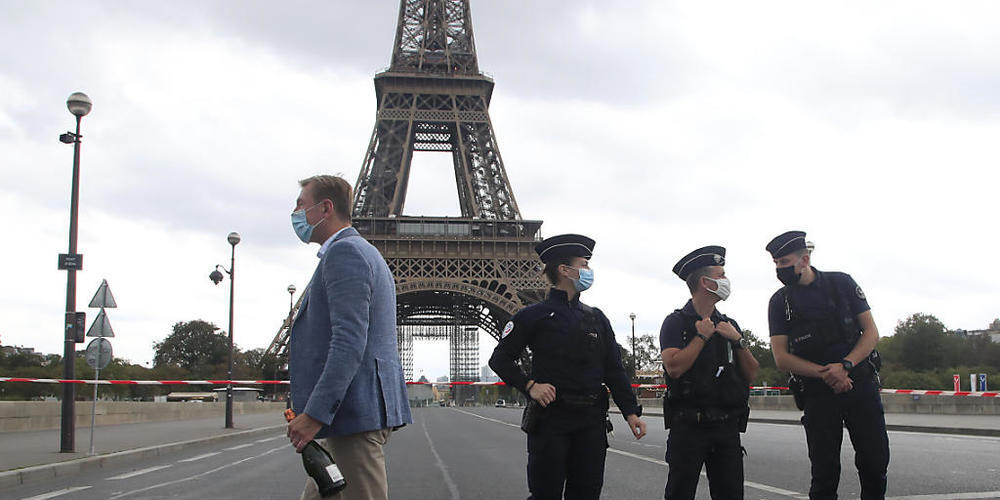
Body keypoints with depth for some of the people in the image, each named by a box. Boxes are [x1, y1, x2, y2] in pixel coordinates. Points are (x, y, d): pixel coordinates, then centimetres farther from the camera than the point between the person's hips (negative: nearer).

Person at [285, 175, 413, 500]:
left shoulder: (344, 252, -10)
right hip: (362, 411, 11)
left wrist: (315, 414, -23)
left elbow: (349, 341, -21)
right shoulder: (365, 253, 22)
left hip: (355, 413, -11)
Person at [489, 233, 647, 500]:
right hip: (550, 418, -4)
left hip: (591, 420, 5)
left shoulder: (597, 318, 14)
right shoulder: (534, 315, 0)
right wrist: (529, 385, -13)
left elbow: (614, 370, 12)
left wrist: (631, 412, 3)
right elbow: (500, 359, 2)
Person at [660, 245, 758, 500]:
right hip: (688, 426, -5)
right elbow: (674, 367, -16)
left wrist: (738, 340, 0)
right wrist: (703, 336, -8)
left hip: (727, 426, 5)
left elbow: (751, 375, 13)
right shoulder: (676, 322, 0)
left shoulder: (729, 325, 17)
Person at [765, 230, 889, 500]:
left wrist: (845, 365, -15)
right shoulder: (780, 302, 2)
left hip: (861, 385, 0)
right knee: (824, 474, 0)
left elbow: (871, 332, 1)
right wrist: (825, 373, -16)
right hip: (818, 395, 0)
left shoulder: (841, 283, 2)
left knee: (875, 463, 3)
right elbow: (781, 357, -3)